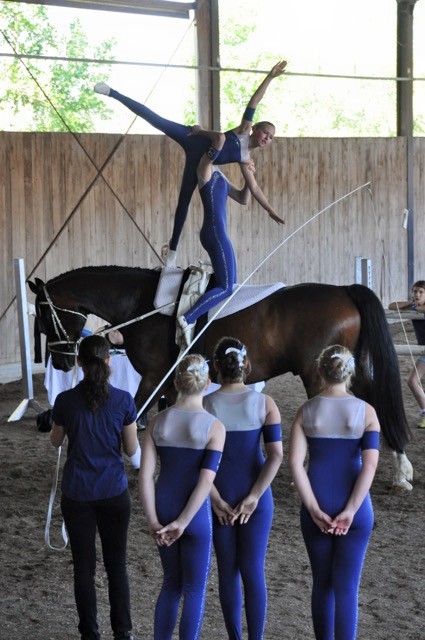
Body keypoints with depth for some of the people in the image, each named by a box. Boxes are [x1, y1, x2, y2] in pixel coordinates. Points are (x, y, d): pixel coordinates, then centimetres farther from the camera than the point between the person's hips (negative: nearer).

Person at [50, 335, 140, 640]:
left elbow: (56, 441, 9)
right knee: (117, 564, 12)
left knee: (84, 566, 9)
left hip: (77, 494, 0)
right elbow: (132, 449, -1)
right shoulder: (123, 400, -9)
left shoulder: (66, 400, -8)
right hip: (114, 492, 0)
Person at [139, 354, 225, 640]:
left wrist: (153, 522, -6)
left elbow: (146, 473, -7)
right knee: (195, 590, 11)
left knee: (172, 583, 22)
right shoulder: (215, 426, -13)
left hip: (163, 513, 4)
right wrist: (182, 523, -16)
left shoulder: (158, 421, -2)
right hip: (195, 516, -4)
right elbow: (207, 480, -20)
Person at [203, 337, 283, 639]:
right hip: (256, 496, 0)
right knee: (253, 571, 7)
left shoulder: (205, 405, -9)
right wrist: (253, 497, -13)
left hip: (219, 496, 0)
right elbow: (276, 456, -15)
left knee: (228, 571, 14)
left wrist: (217, 501, -9)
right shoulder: (265, 403, -8)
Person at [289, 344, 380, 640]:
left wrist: (315, 510, -9)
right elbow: (370, 464, -15)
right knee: (347, 587, 2)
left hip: (317, 508, 2)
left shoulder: (306, 411, -3)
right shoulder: (366, 411, -6)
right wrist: (350, 512, -14)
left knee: (322, 583, 17)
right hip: (354, 509, -2)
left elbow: (295, 462, -10)